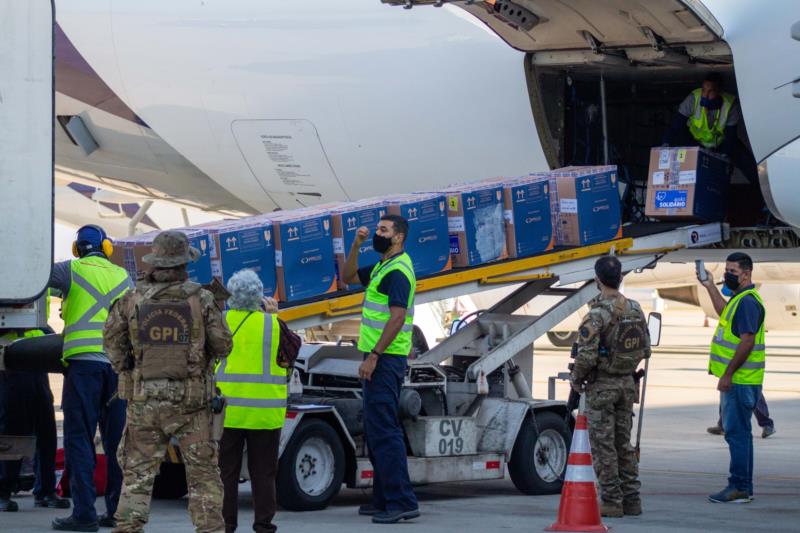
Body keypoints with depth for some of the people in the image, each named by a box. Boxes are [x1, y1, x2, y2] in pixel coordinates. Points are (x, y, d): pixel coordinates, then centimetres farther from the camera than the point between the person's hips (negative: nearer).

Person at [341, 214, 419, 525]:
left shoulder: (397, 271, -14)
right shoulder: (382, 267, 18)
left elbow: (397, 317, -22)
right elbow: (348, 277, 27)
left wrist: (373, 357, -23)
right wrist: (356, 245, 12)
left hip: (385, 359, -11)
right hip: (381, 358, 11)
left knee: (383, 429, -13)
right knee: (377, 429, 14)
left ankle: (402, 502, -15)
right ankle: (384, 499, 19)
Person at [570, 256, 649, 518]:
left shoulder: (597, 315, -18)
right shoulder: (635, 310, 3)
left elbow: (586, 356, -22)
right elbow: (645, 350, 8)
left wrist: (576, 379, -4)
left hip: (601, 387, -6)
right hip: (627, 384, 7)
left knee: (603, 446, 0)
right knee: (623, 444, 14)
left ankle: (611, 501, 0)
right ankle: (631, 499, 15)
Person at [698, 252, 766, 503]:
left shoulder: (748, 301, -16)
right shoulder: (740, 298, 17)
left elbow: (747, 341, -23)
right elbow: (726, 315, 40)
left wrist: (728, 374, -22)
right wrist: (710, 287, 41)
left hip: (740, 381, -11)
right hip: (736, 380, 11)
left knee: (737, 433, -8)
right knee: (736, 432, 13)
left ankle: (740, 488, -7)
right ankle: (742, 488, 18)